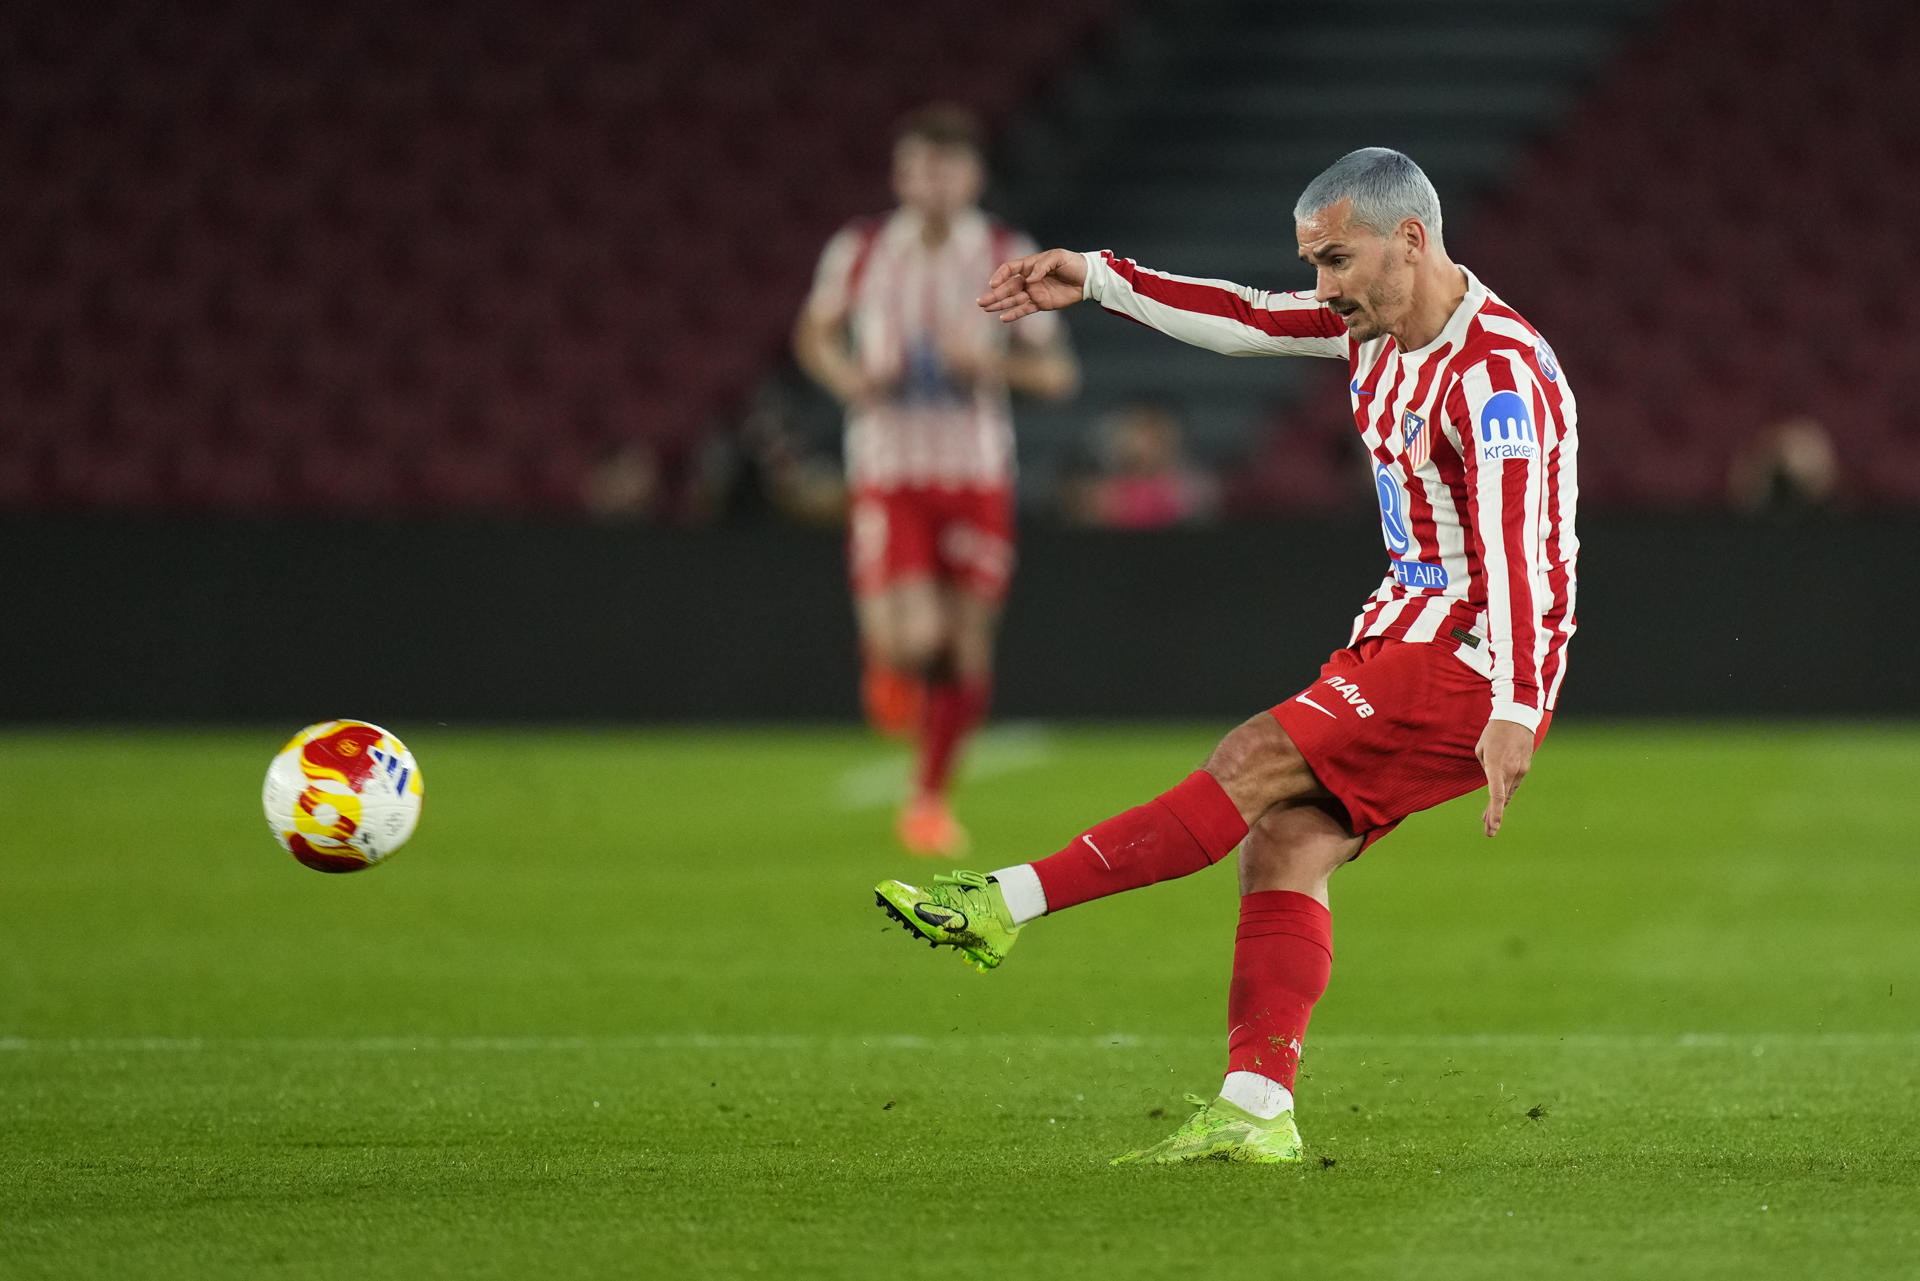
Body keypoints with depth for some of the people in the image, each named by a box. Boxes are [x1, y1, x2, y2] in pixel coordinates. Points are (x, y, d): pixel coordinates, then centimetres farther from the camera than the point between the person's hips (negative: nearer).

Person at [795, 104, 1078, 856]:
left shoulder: (1009, 258, -1)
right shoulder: (859, 252, -2)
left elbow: (1058, 371, 3)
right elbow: (814, 334, 15)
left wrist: (992, 364, -17)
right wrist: (849, 379, -7)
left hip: (977, 480, 2)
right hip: (887, 476, -1)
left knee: (968, 654, 2)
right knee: (910, 640, -19)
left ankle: (929, 797, 22)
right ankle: (887, 665, 19)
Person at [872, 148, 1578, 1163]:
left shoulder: (1496, 372, -20)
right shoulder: (1375, 322, 9)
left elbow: (1516, 545, -28)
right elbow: (1247, 321, 21)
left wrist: (1514, 708, -35)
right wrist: (1098, 281, 18)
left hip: (1470, 669, -9)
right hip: (1411, 630, 9)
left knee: (1256, 764, -15)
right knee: (1285, 843, -1)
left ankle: (1009, 905, -14)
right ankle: (1256, 1112, -5)